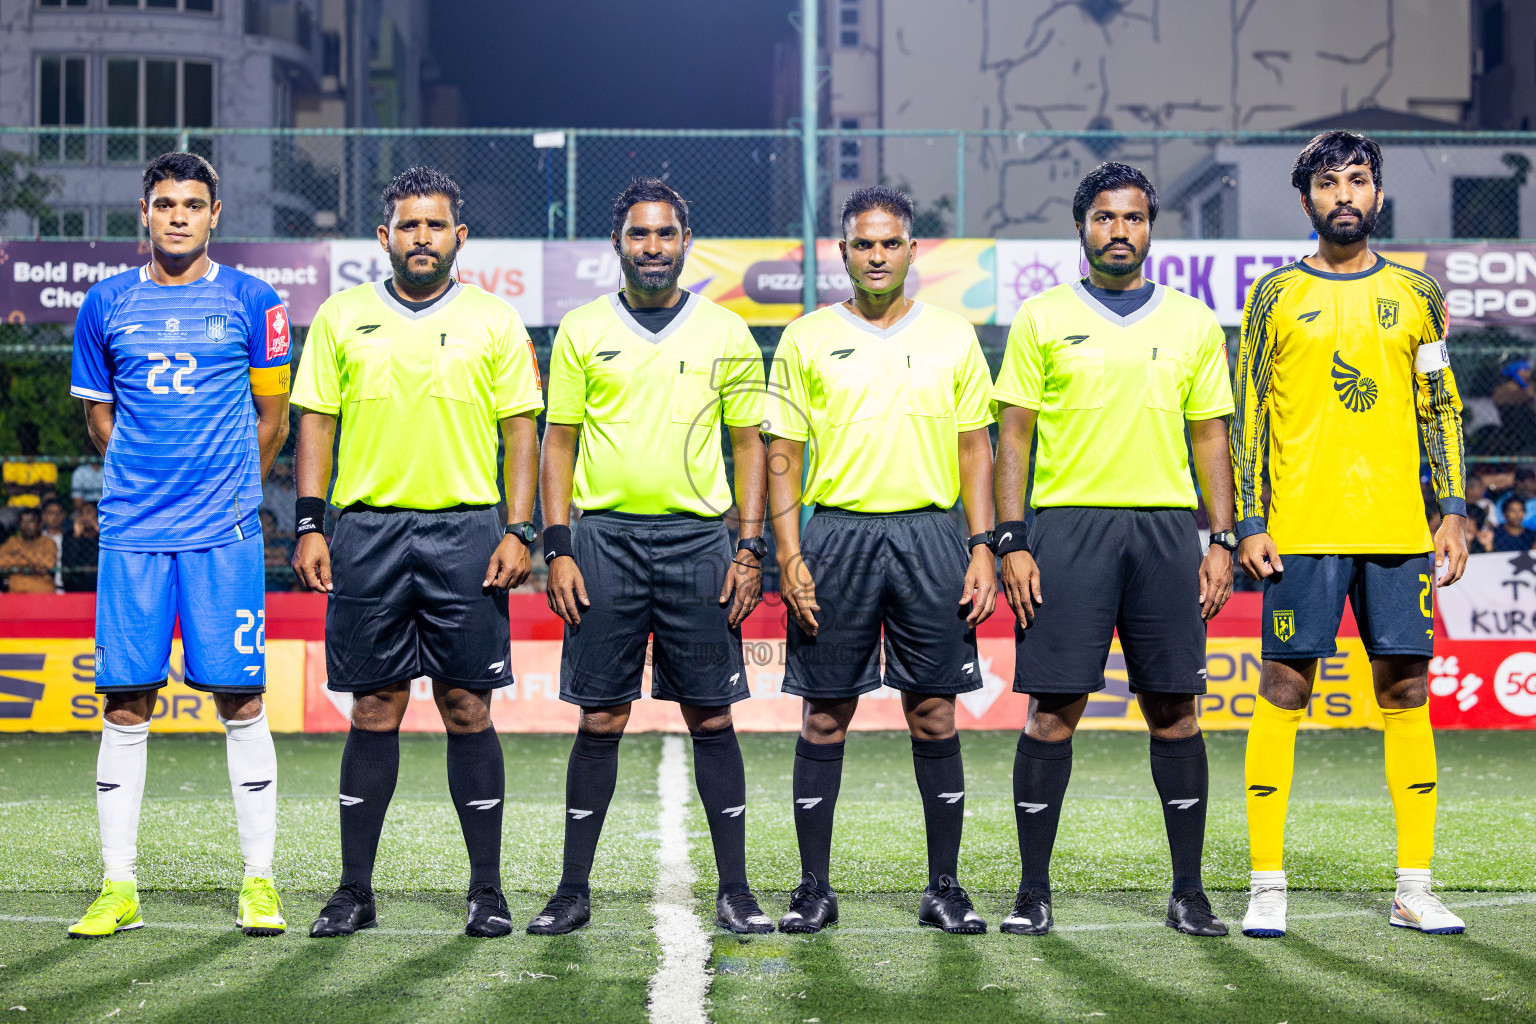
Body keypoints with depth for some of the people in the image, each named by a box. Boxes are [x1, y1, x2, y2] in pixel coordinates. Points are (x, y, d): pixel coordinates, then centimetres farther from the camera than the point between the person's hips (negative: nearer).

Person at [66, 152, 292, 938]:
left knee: (239, 699, -2)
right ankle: (119, 887, 7)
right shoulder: (107, 305, 9)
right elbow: (99, 416, 18)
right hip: (130, 532, 2)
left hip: (223, 532, -2)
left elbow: (271, 417, 11)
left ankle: (258, 880, 6)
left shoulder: (251, 303, 4)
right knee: (124, 702, 1)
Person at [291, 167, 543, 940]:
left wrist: (518, 531, -4)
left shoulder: (495, 322, 6)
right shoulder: (341, 317, 9)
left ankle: (487, 890, 7)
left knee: (467, 709, 0)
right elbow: (317, 421, 9)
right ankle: (355, 891, 11)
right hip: (367, 532, 1)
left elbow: (521, 431, 5)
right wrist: (308, 526, 0)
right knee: (375, 710, 3)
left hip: (465, 532, -1)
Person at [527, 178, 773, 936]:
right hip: (604, 537, 0)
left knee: (710, 715, 1)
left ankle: (735, 890, 7)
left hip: (697, 538, 0)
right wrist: (557, 548, -2)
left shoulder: (726, 334, 7)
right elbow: (558, 441, 7)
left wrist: (751, 549, -1)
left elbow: (750, 443, 8)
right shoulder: (582, 331, 7)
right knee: (600, 718, 1)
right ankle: (573, 890, 9)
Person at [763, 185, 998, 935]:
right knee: (825, 718, 2)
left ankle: (945, 888, 10)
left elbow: (976, 450, 10)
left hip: (928, 536, 1)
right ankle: (813, 888, 10)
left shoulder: (952, 337, 9)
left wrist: (983, 548, 1)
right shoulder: (807, 339, 6)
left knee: (934, 716, 2)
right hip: (836, 534, -1)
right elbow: (783, 455, 5)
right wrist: (789, 555, -5)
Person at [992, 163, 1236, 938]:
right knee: (1053, 708, -3)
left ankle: (1188, 890, 9)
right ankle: (1033, 892, 4)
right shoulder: (1043, 318, 6)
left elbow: (1211, 436, 13)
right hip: (1069, 524, -2)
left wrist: (1223, 540, 5)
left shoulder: (1192, 322, 12)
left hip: (1166, 526, 2)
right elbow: (1014, 434, 4)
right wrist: (1011, 542, -5)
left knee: (1173, 707, 2)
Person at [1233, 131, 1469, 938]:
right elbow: (1246, 416, 4)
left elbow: (1442, 411, 13)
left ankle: (1414, 891, 8)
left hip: (1398, 529, 2)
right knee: (1283, 690, -3)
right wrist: (1249, 523, -4)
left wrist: (1453, 512, 4)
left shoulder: (1415, 295, 11)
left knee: (1406, 693, 2)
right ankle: (1266, 887, 2)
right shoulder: (1276, 295, 5)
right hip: (1303, 530, -2)